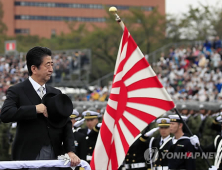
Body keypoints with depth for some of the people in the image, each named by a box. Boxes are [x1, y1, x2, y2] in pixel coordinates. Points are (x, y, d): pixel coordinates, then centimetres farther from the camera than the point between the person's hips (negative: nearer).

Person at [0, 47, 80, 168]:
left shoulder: (56, 94, 16)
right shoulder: (17, 91, -1)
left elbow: (66, 124, 11)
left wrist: (70, 151, -4)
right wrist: (36, 109, -20)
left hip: (54, 157, 5)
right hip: (28, 157, -5)